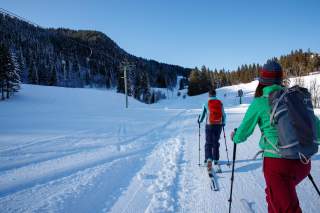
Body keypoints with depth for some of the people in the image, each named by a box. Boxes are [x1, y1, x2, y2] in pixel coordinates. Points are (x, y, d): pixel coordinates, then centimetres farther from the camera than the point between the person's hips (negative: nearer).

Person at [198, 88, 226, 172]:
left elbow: (203, 114, 0)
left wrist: (199, 120, 21)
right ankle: (216, 160, 16)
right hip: (218, 125, 2)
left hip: (209, 125, -2)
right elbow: (223, 114, 6)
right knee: (216, 143, 13)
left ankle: (208, 159, -13)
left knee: (208, 143, 3)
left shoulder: (206, 103, -4)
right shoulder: (220, 103, 2)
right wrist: (223, 122, 24)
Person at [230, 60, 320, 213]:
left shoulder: (259, 103, -4)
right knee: (273, 193, 29)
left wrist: (235, 137, 27)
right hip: (304, 163, 5)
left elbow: (242, 133, 4)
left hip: (277, 163, -5)